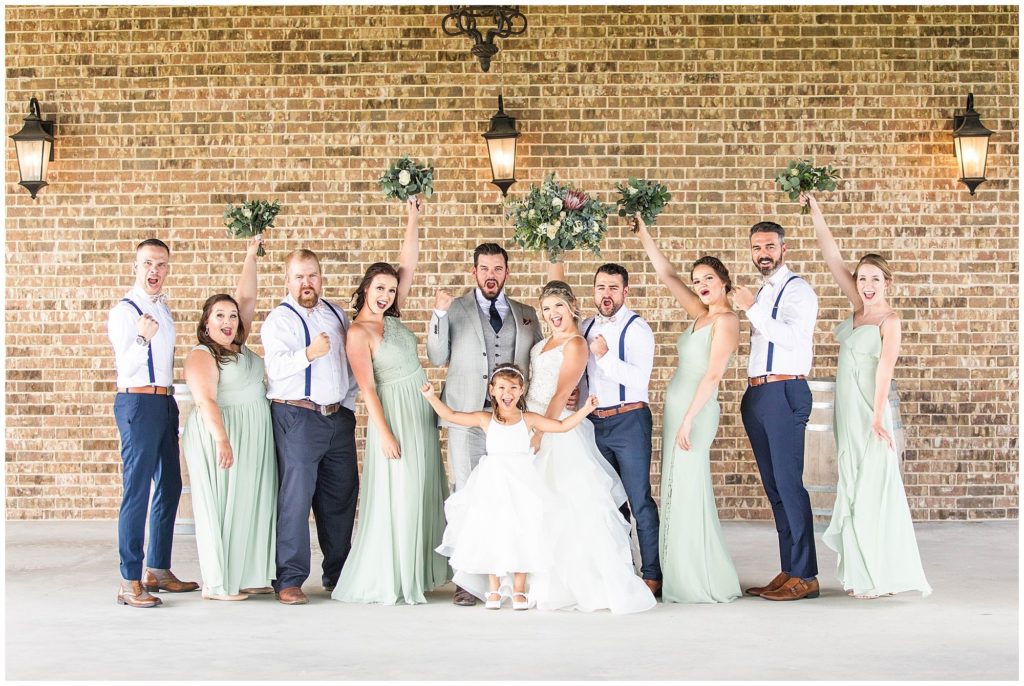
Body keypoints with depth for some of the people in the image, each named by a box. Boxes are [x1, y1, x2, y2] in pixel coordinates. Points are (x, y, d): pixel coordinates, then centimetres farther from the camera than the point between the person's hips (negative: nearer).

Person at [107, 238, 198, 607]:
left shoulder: (162, 307, 15)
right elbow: (126, 366, -19)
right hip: (138, 403, -9)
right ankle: (129, 582, -9)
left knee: (169, 487, 12)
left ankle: (158, 571, 21)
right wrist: (142, 338, -35)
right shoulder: (125, 310, -10)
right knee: (137, 491, -11)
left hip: (165, 402, 9)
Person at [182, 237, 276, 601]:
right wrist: (222, 439, -28)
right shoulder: (202, 355, -9)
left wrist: (251, 257, 11)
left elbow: (247, 299, 15)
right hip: (221, 436, -8)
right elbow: (206, 401, -18)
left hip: (254, 438, 8)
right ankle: (217, 583, -1)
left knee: (252, 503, 8)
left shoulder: (238, 346, 13)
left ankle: (248, 576, 13)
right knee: (221, 504, -5)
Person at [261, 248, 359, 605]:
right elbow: (276, 367, -18)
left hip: (338, 416, 6)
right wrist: (308, 353, -34)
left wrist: (350, 404, 16)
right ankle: (289, 580, -3)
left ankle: (338, 575, 19)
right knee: (295, 496, -8)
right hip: (297, 417, -6)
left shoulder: (336, 314, 16)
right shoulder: (279, 318, -2)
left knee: (342, 496, 8)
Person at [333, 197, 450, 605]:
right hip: (394, 415, -8)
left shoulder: (391, 319, 9)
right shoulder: (359, 332, -11)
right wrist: (384, 433, -18)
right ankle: (386, 583, 2)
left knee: (421, 497, 10)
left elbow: (409, 264, 9)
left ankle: (415, 574, 18)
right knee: (394, 499, -5)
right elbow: (367, 388, -15)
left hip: (421, 415, 8)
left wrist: (413, 219, 5)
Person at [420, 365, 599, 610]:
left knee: (520, 535, -2)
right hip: (492, 484, 0)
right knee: (491, 534, 2)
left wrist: (584, 410, -3)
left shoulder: (528, 419, 5)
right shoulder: (485, 419, 4)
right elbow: (451, 415, 6)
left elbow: (561, 426, 6)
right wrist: (432, 398, -3)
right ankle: (494, 590, 14)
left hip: (520, 484, 0)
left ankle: (519, 590, 8)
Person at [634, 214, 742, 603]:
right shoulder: (702, 316, 14)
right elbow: (667, 276, 20)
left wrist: (688, 420, -20)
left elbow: (712, 375, -17)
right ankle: (684, 580, 13)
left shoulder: (725, 320, -10)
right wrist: (644, 236, 18)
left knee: (688, 494, -7)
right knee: (678, 494, 9)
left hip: (695, 411, -9)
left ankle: (705, 585, -2)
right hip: (678, 410, 9)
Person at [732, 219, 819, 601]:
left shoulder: (797, 291, -6)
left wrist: (752, 309, -19)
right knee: (774, 486, 9)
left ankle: (804, 576, -6)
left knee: (788, 484, -10)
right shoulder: (762, 294, 20)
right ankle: (788, 571, 14)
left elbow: (792, 336, -21)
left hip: (784, 392, -9)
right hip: (757, 394, 9)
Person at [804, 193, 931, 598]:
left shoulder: (889, 320, -10)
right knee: (853, 489, 9)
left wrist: (877, 418, -28)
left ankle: (883, 576, -1)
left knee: (872, 490, -6)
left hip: (869, 412, -8)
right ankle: (864, 575, 15)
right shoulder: (858, 307, 9)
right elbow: (832, 258, 8)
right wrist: (815, 215, 5)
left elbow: (885, 369, -19)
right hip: (847, 411, 8)